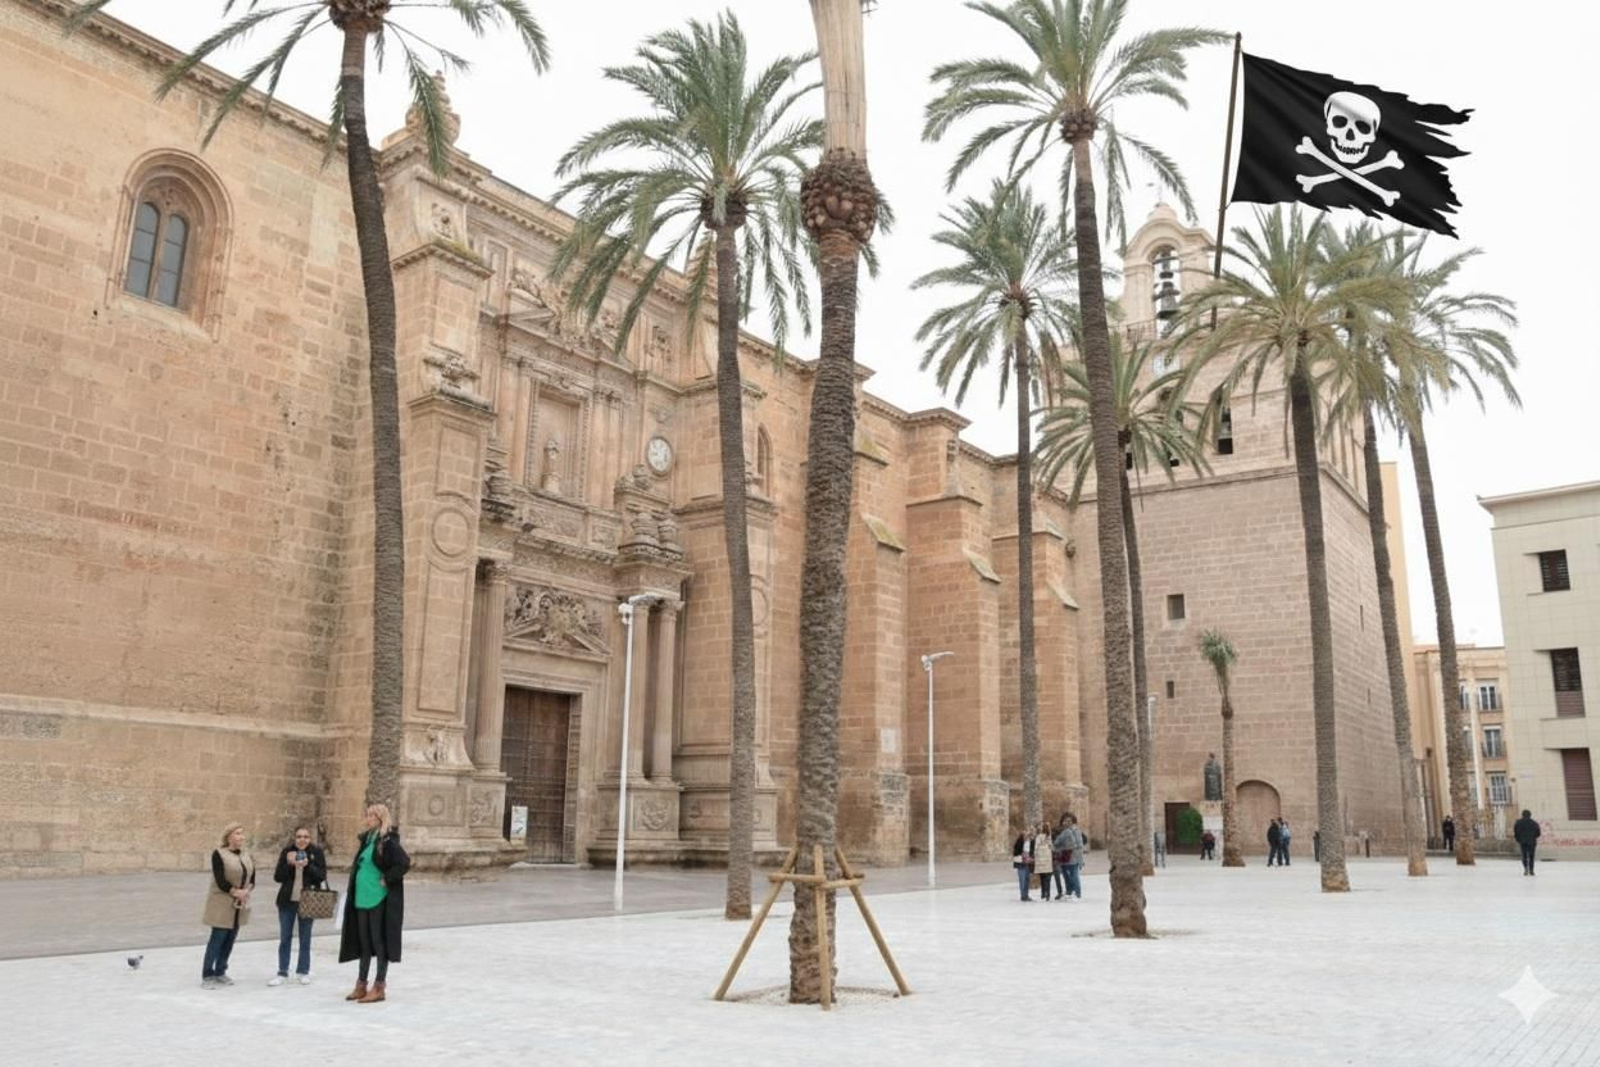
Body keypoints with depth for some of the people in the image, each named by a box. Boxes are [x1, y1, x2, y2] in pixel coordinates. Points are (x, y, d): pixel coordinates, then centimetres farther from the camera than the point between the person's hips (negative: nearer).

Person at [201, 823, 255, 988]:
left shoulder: (247, 856, 9)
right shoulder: (218, 854, -9)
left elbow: (252, 880, 8)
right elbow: (220, 881, -16)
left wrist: (246, 891, -11)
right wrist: (236, 892, -15)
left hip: (239, 905, 6)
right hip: (222, 904, -6)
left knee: (230, 940, 9)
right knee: (217, 939, -5)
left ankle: (220, 972, 21)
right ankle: (207, 975, 4)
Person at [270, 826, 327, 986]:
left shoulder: (316, 852, -4)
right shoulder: (287, 851, -1)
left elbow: (322, 876, -9)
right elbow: (277, 877, -4)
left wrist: (307, 866, -23)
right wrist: (288, 863, -21)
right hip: (287, 901, 1)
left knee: (305, 939, 8)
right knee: (284, 938, 6)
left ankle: (304, 971, 18)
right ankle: (282, 973, 15)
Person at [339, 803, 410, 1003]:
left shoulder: (388, 842, -15)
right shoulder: (367, 839, 11)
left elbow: (404, 863, -26)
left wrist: (387, 880, -19)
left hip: (380, 900, -8)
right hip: (362, 898, 8)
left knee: (379, 941, -1)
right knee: (364, 941, 14)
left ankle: (379, 987, 6)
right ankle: (361, 985, 23)